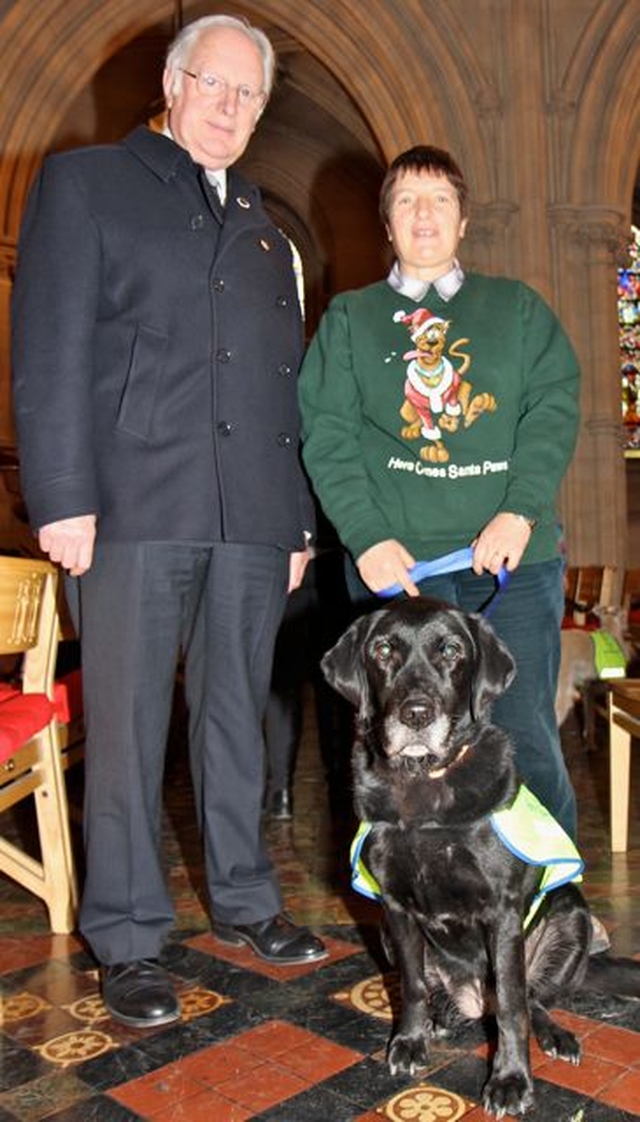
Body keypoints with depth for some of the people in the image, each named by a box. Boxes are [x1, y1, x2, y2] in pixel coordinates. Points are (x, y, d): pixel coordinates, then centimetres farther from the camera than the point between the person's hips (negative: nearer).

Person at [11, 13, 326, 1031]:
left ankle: (243, 900, 27)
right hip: (135, 506, -5)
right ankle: (128, 937, 14)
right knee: (128, 726, 0)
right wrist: (63, 497, -12)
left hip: (252, 518, 5)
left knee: (237, 716, 12)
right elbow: (50, 353, -3)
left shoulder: (263, 228, 23)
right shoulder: (84, 183, 8)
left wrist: (298, 520, 15)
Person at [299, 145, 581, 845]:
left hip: (515, 559, 1)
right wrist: (367, 537, -9)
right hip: (395, 564, 0)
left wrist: (520, 511, -10)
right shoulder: (349, 318, 15)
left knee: (526, 738, -1)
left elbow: (555, 407, 5)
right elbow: (326, 436, 4)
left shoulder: (517, 308, 18)